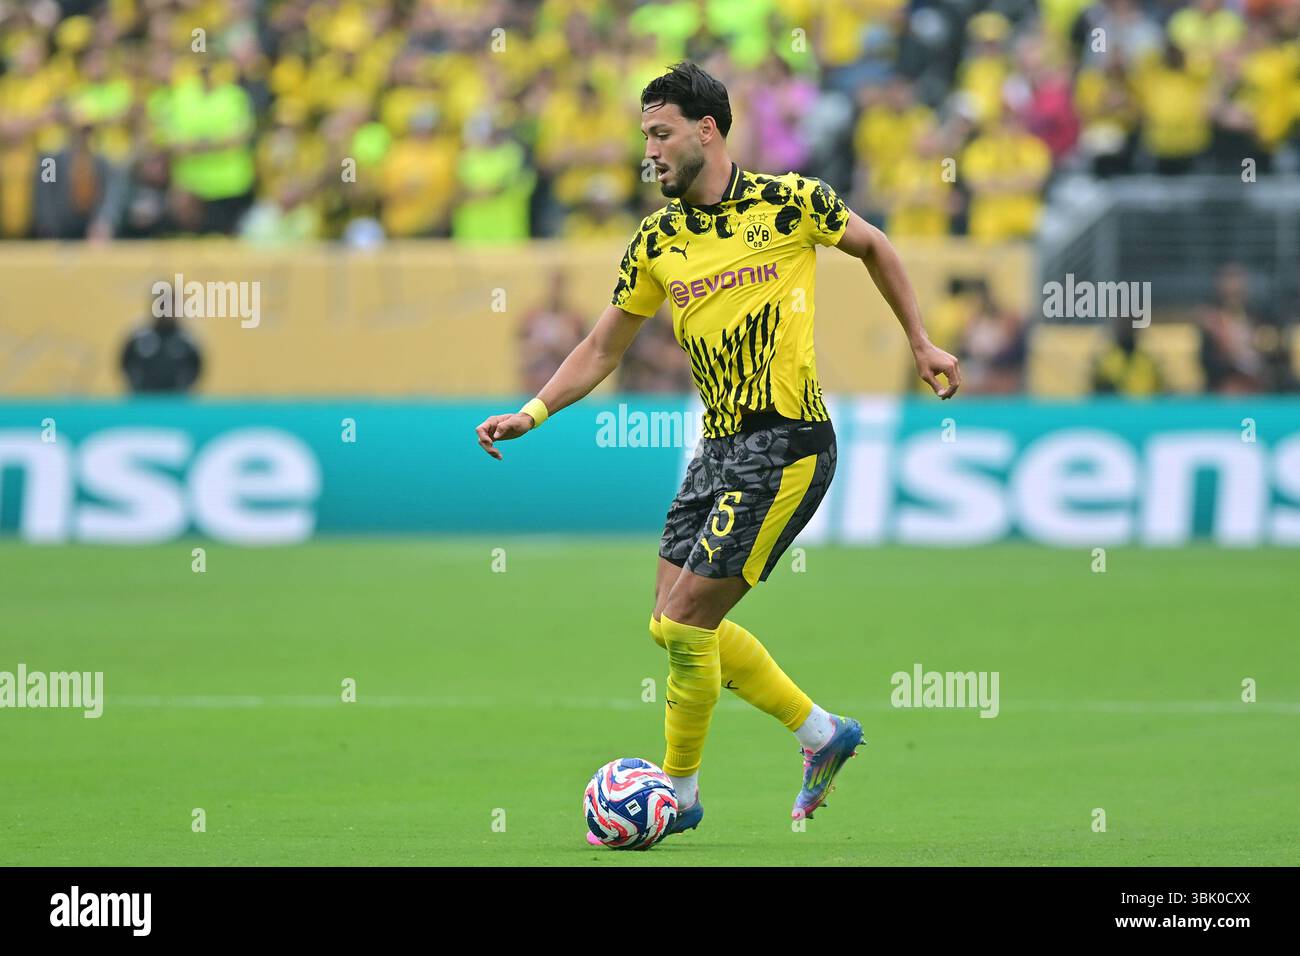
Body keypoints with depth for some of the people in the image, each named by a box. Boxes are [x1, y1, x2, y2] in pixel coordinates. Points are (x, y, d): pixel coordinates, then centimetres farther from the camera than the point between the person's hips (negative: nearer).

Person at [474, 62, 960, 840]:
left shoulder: (790, 201, -7)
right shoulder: (657, 242, 6)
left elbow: (873, 246, 11)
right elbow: (602, 350, 12)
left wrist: (921, 342, 12)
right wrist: (532, 414, 0)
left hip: (788, 443, -7)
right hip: (719, 447, 7)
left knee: (685, 622, -10)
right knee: (676, 625, 7)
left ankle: (680, 791, 7)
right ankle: (822, 732, 22)